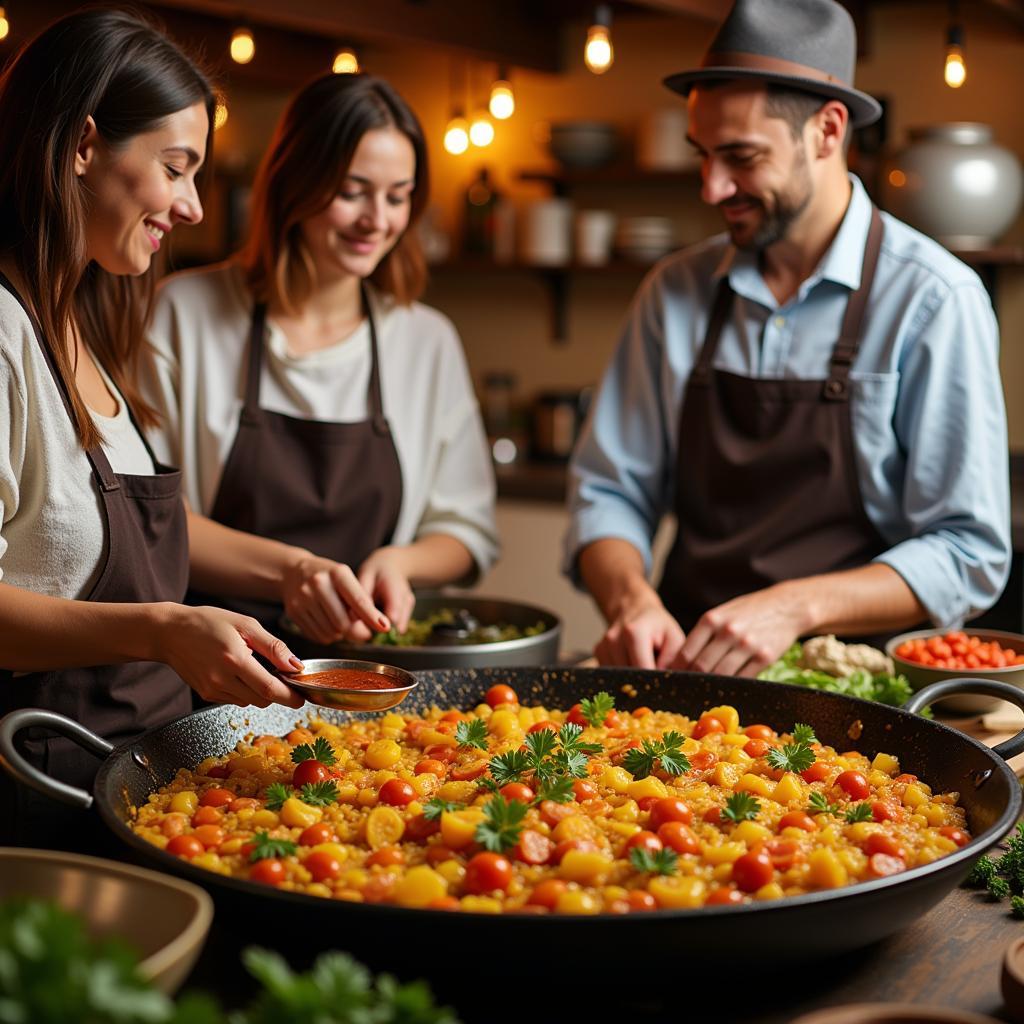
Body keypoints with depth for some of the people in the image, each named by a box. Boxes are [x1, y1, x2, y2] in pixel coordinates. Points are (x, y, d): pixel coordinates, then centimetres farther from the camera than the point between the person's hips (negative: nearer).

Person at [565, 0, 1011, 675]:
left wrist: (794, 608, -19)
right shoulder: (676, 293, 9)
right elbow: (609, 492, 11)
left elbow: (969, 555, -6)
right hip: (685, 670, 3)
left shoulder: (932, 299, -5)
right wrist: (631, 600, -10)